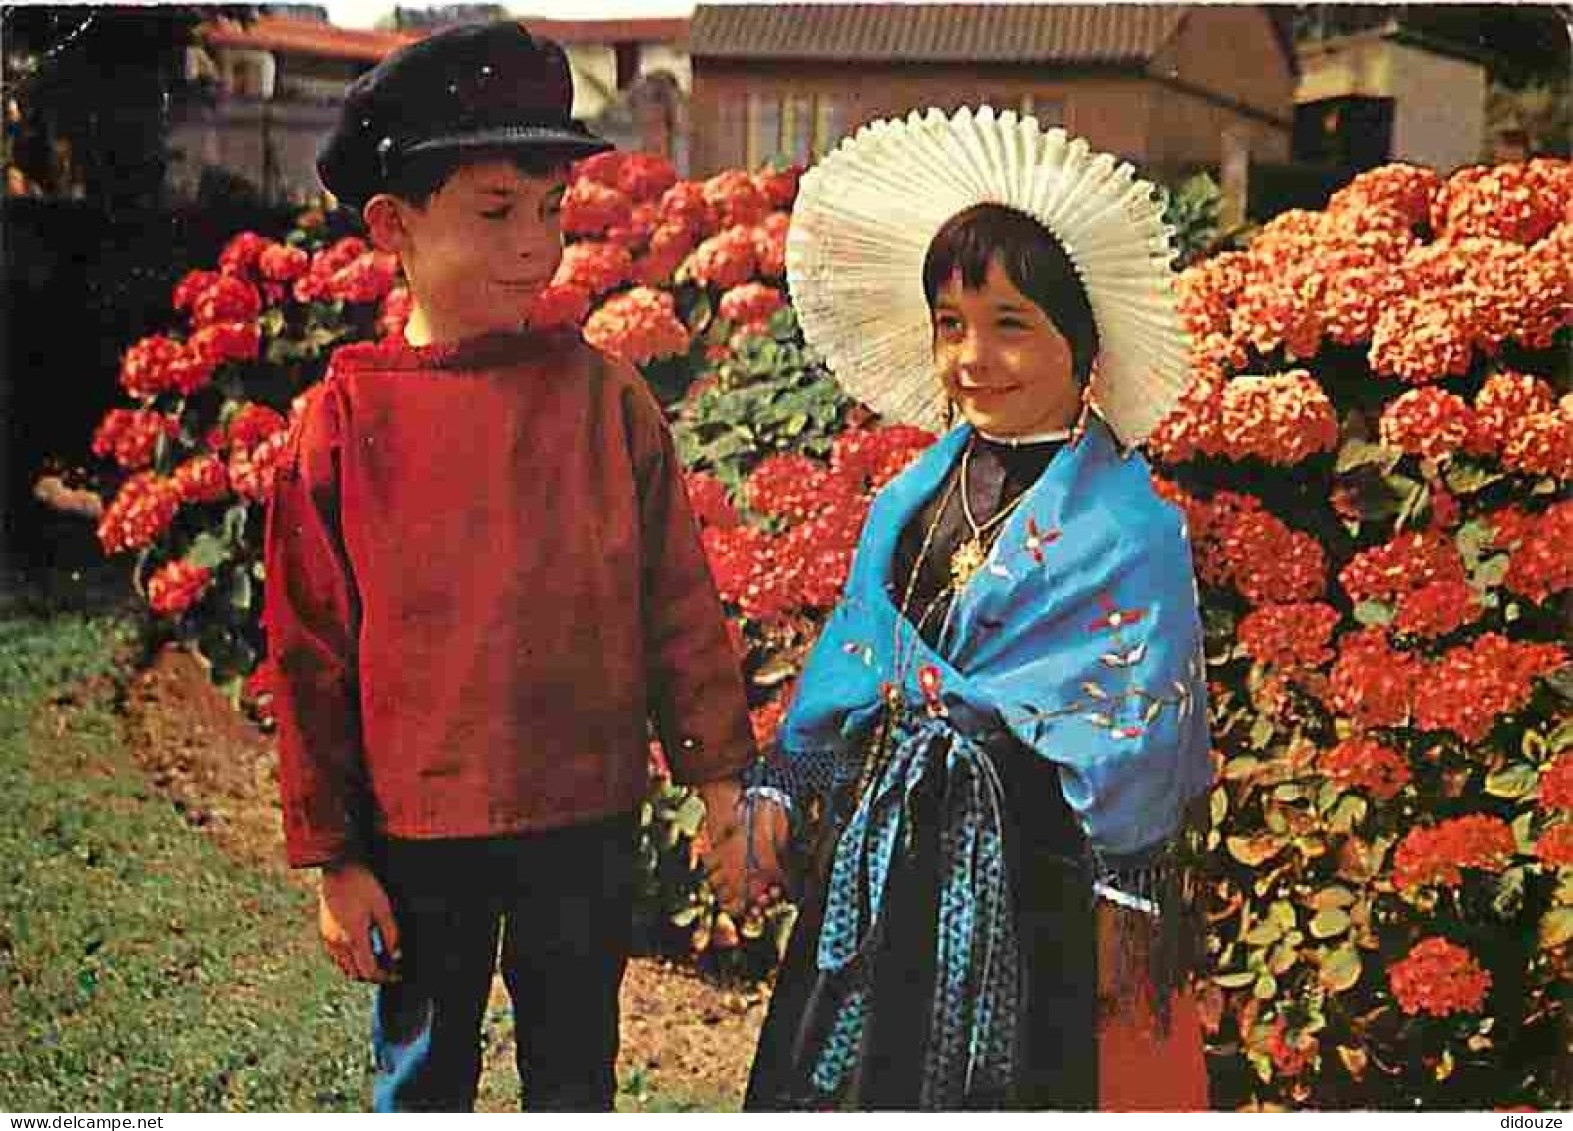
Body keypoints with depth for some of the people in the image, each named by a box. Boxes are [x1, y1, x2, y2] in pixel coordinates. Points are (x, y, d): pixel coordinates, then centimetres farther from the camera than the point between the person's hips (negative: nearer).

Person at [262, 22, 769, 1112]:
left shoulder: (605, 396, -6)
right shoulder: (346, 419, -8)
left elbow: (679, 603, 0)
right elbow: (310, 658, -3)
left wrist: (721, 774, 0)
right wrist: (335, 858, -1)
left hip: (587, 825, 1)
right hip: (414, 836, 0)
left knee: (576, 1076, 18)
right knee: (421, 1082, 18)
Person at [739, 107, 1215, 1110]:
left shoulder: (1123, 526, -14)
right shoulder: (914, 495, 6)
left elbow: (1135, 727, -13)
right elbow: (851, 653, 13)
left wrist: (1123, 899, -11)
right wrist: (785, 782, 12)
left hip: (1027, 855, -6)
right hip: (888, 837, 7)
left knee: (1000, 1086, 7)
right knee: (859, 1068, 17)